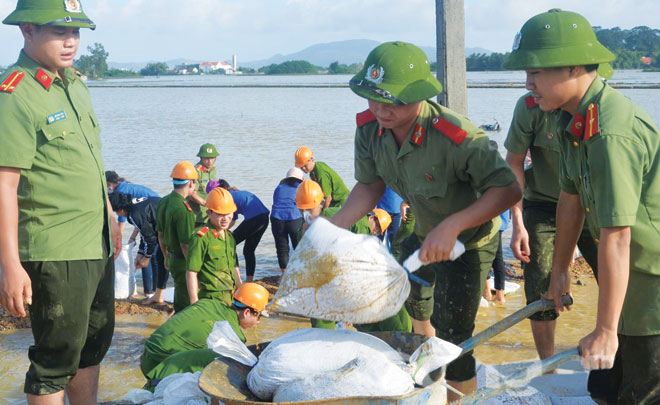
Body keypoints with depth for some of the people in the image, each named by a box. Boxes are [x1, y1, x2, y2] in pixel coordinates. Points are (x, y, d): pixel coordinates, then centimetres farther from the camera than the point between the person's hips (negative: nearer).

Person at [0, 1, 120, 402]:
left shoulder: (75, 83, 10)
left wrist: (109, 216, 23)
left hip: (97, 245, 9)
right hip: (54, 253, -8)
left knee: (94, 342, 20)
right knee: (57, 357, 3)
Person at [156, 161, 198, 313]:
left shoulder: (163, 202, 4)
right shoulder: (183, 210, -25)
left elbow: (160, 235, 15)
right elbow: (185, 245, -25)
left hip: (171, 259, 9)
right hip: (183, 262, -9)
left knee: (179, 301, 24)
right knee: (185, 304, 3)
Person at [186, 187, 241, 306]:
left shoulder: (229, 236, 13)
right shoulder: (201, 238, -13)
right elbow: (191, 273, -14)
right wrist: (195, 302, -16)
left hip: (232, 296, 8)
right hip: (212, 299, -8)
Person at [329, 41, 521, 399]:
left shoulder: (456, 137, -40)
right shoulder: (369, 127, -20)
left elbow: (508, 189, -39)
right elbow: (370, 186, -8)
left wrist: (452, 226, -48)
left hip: (469, 239, -7)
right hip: (423, 230, 8)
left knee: (452, 337, -10)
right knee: (411, 293, 33)